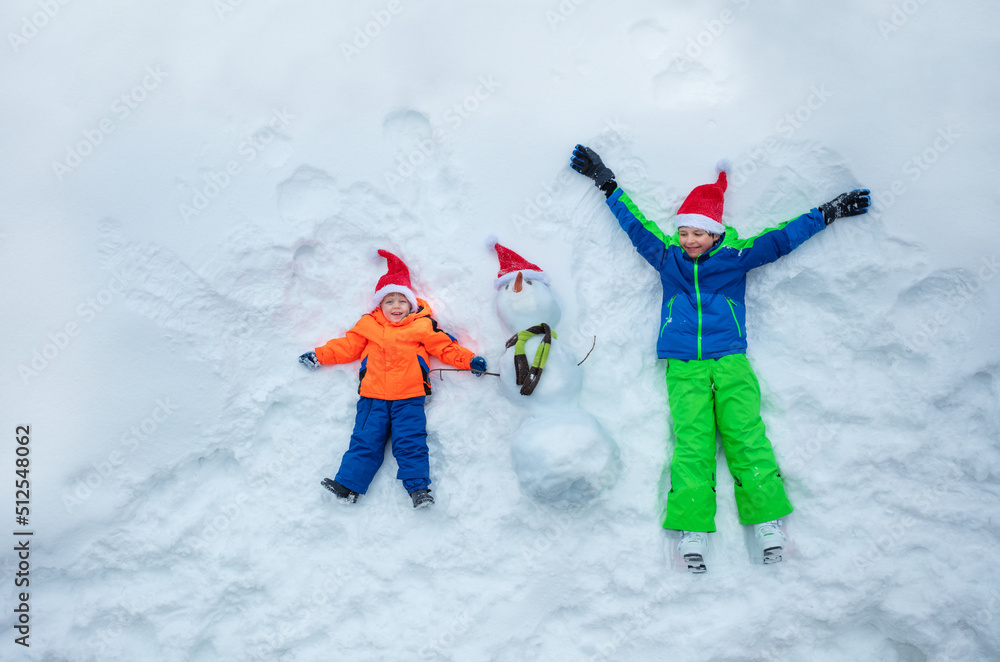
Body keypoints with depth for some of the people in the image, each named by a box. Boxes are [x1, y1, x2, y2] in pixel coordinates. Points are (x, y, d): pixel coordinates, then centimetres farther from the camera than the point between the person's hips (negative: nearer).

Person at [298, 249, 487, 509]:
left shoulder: (423, 325, 7)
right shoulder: (369, 325, 13)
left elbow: (445, 347, 9)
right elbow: (348, 345, 19)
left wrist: (469, 360, -1)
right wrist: (319, 355, 15)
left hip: (409, 397, -2)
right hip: (373, 396, 2)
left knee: (410, 441, -7)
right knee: (366, 440, -2)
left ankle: (419, 488, -5)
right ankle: (348, 484, -2)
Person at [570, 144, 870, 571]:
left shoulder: (736, 256, 9)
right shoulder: (666, 258, 12)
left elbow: (781, 238, 14)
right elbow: (635, 223, 19)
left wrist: (829, 213, 16)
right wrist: (606, 184, 24)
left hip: (731, 363, 0)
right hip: (683, 367, 0)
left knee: (746, 435, -10)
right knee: (691, 441, -11)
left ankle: (767, 519, -7)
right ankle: (693, 528, -15)